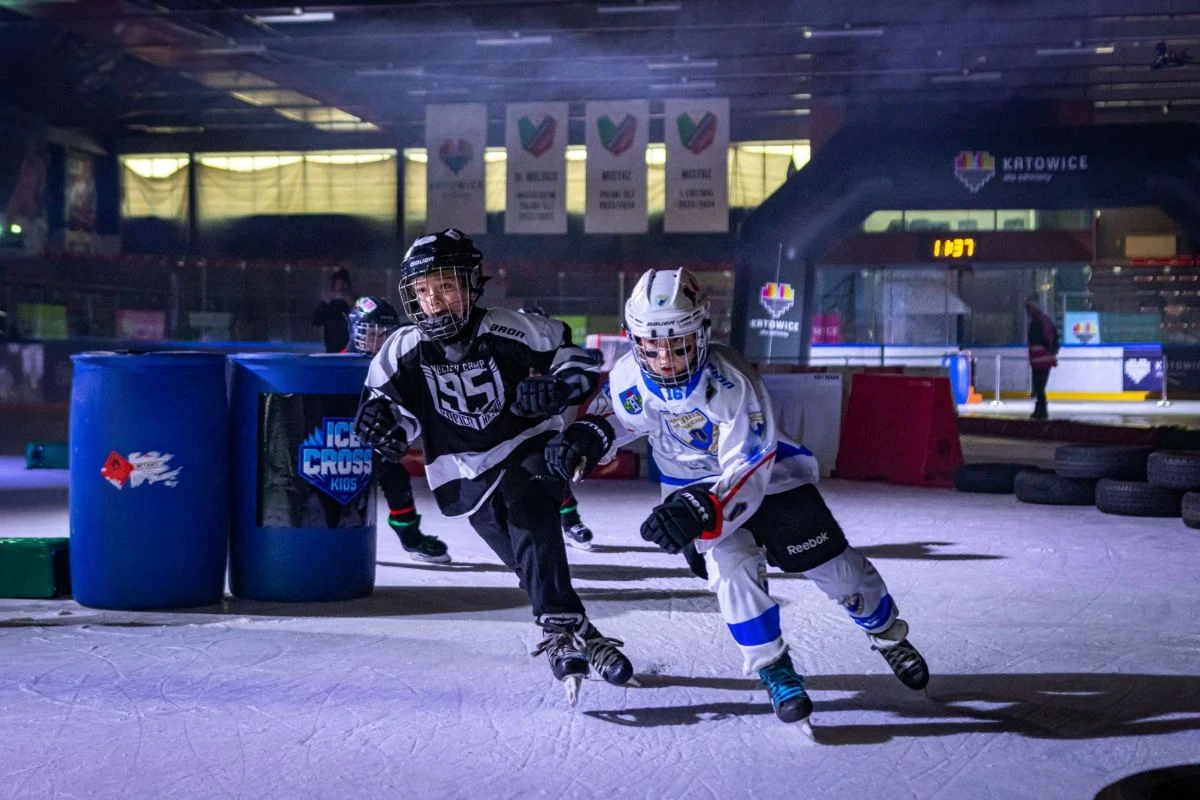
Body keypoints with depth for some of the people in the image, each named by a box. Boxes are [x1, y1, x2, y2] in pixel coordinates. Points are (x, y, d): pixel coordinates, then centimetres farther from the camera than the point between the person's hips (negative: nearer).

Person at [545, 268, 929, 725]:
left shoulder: (732, 383, -36)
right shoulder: (631, 375, -22)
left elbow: (747, 474, -36)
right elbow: (616, 414, 2)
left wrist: (703, 511, -52)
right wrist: (588, 435, -20)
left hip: (768, 477, -2)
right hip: (696, 486, 3)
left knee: (833, 566, 1)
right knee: (731, 566, -22)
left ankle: (889, 635, 30)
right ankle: (772, 668, -3)